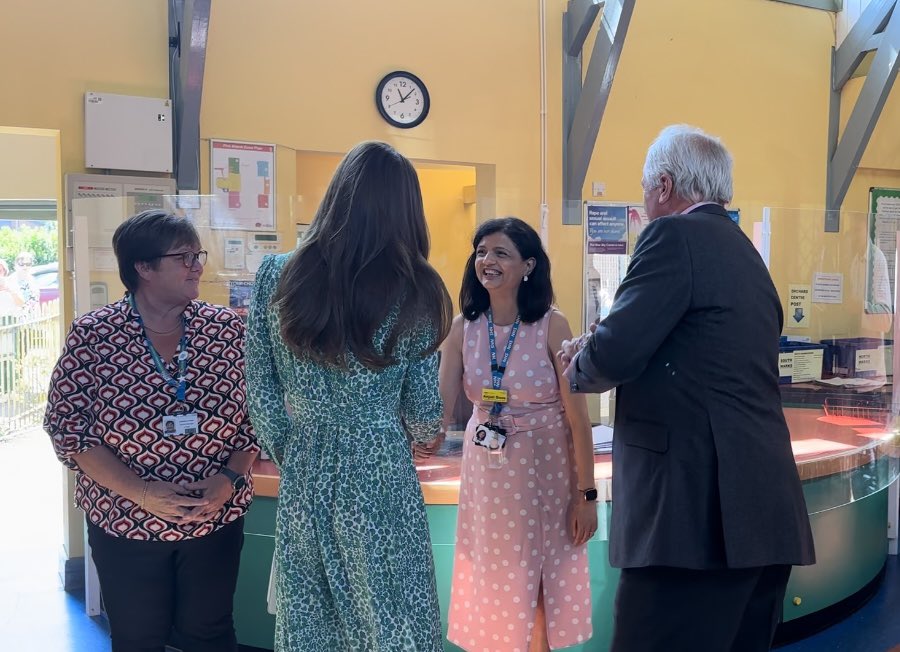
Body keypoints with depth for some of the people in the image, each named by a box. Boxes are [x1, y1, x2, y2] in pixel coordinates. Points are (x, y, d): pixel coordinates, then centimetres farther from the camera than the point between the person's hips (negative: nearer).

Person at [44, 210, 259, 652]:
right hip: (124, 523, -1)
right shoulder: (92, 335, -9)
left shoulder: (226, 329, -5)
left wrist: (230, 478, -15)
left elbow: (255, 414, 0)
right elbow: (68, 425, -9)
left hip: (216, 518, 1)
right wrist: (139, 491, -18)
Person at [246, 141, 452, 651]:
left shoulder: (277, 276, -3)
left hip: (303, 479, 3)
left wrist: (294, 460, 15)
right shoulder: (415, 293, -8)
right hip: (380, 480, -3)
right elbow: (425, 422, -3)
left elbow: (261, 391, 2)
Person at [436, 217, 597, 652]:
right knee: (492, 583, 13)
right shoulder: (463, 328, -4)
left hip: (546, 469, -3)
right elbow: (438, 408, -7)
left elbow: (578, 416, -11)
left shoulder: (551, 326, -14)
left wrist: (587, 495, -9)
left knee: (541, 588, 9)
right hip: (487, 471, 3)